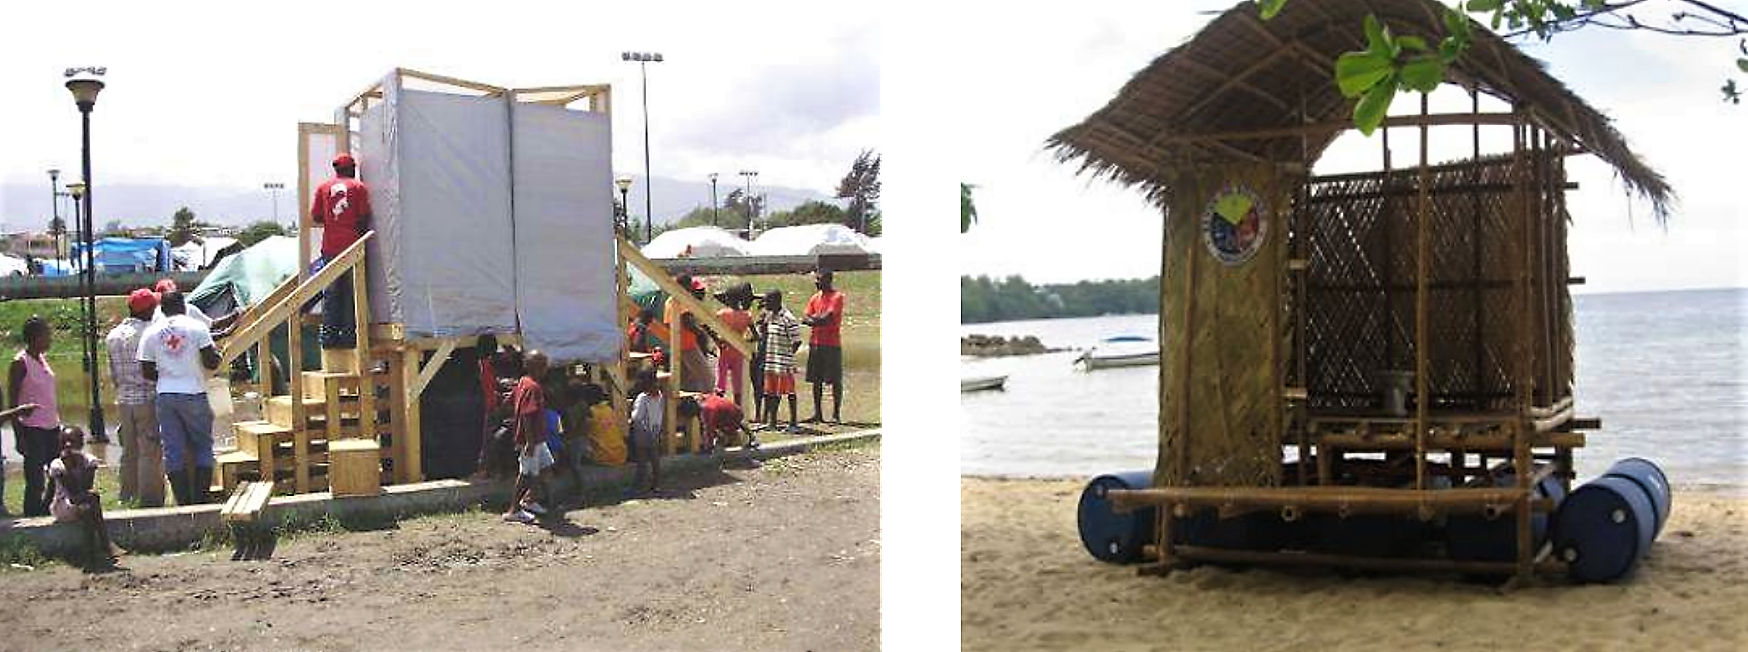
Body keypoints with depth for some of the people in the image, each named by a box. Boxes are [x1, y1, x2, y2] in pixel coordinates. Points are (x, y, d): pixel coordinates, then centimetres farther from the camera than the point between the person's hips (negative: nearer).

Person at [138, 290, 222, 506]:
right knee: (202, 447, 8)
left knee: (173, 451, 6)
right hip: (194, 394, -2)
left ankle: (184, 503, 6)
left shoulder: (150, 333, 4)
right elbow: (211, 362, -8)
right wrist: (217, 356, 14)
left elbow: (146, 372, 4)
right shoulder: (197, 327, -4)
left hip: (165, 396, 2)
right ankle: (201, 500, 4)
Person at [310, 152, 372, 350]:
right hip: (352, 245, -2)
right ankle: (348, 333, 1)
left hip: (330, 246, 2)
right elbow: (364, 217, -5)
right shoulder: (359, 187, 1)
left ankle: (329, 334, 4)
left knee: (330, 293, 6)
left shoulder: (323, 187, 8)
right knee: (351, 292, 3)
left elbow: (315, 217, 5)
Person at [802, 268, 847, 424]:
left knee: (835, 381, -3)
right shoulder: (815, 298, 13)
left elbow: (827, 318, -16)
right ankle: (817, 413, 14)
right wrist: (820, 319, -13)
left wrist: (814, 319, -5)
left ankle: (836, 414, 1)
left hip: (832, 345, -6)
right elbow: (806, 319, 5)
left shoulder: (837, 297, -6)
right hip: (815, 344, 6)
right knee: (816, 380, 7)